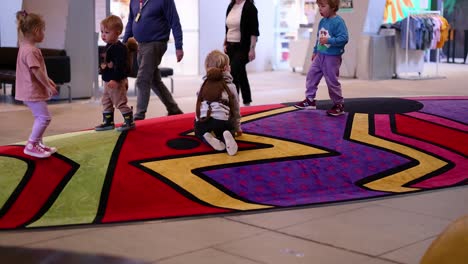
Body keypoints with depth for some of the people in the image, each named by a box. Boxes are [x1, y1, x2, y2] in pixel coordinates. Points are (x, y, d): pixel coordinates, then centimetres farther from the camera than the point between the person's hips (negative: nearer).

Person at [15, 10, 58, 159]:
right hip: (33, 91, -11)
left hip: (30, 91, 11)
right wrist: (49, 86, -16)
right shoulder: (31, 51, -21)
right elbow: (37, 71, -24)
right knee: (44, 117, -7)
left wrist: (47, 80, 20)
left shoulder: (25, 48, 13)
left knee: (40, 117, 18)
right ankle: (31, 145, -3)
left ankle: (38, 144, 25)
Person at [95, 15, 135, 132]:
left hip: (117, 82, -10)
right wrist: (102, 66, 9)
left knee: (120, 102, -4)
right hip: (108, 81, 10)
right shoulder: (108, 46, 10)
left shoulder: (120, 48, -20)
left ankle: (129, 122, 7)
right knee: (106, 101, 15)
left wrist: (115, 80, -30)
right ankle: (108, 122, 24)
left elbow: (120, 65, -26)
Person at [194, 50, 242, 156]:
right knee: (229, 131, 28)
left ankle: (208, 137, -5)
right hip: (221, 121, -1)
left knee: (200, 133, 32)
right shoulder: (230, 86, 16)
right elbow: (235, 110, 21)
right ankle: (226, 137, -9)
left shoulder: (203, 85, 24)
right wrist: (237, 128, 35)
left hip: (201, 122, 1)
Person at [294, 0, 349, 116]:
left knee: (332, 81, 0)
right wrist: (315, 51, 22)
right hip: (320, 56, 8)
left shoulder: (338, 22, -17)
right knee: (311, 75, 9)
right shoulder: (322, 21, 7)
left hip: (332, 58, -8)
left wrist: (329, 40, -31)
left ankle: (339, 105, 15)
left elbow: (344, 38, -24)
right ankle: (310, 100, 20)